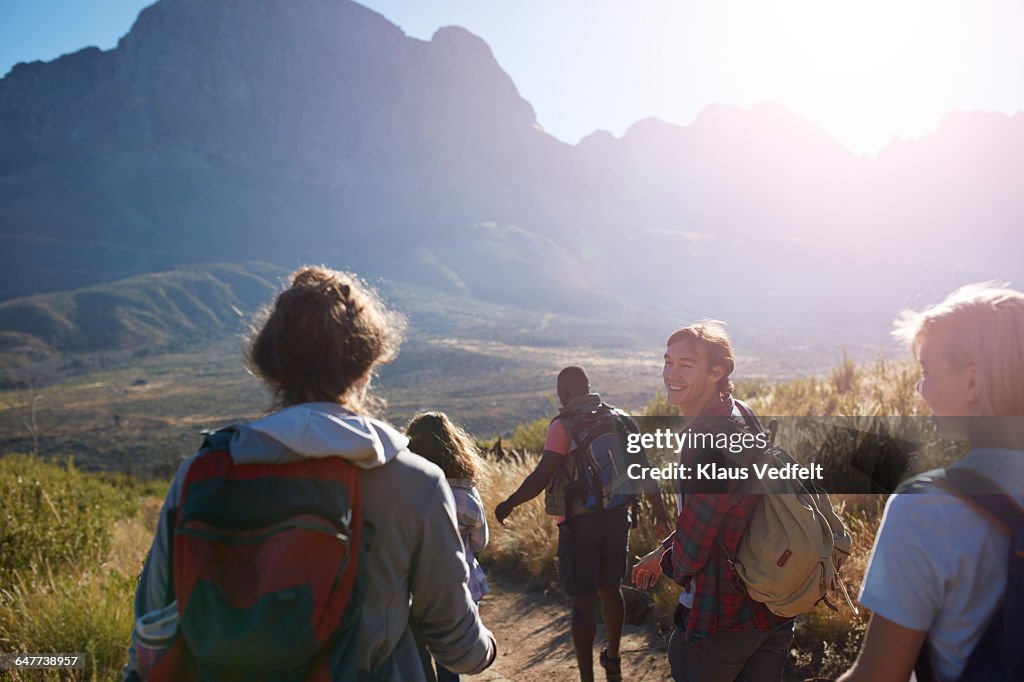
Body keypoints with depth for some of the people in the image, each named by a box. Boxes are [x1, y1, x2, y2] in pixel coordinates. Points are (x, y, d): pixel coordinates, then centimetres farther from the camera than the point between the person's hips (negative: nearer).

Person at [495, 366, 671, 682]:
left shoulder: (563, 425, -12)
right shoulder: (621, 419, 4)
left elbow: (541, 477, -17)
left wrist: (508, 504, -5)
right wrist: (661, 515, 15)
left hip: (579, 522, -6)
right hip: (617, 517, 6)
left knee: (582, 601, 2)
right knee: (610, 588, 22)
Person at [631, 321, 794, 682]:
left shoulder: (711, 443, -27)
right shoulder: (742, 414, 3)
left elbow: (690, 552, -21)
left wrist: (669, 564, 1)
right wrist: (662, 552, 17)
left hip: (720, 619, -8)